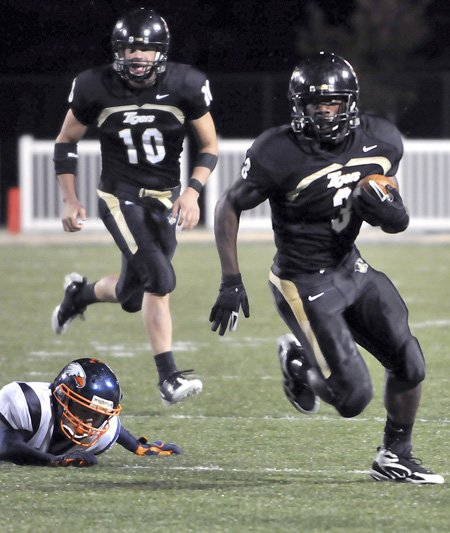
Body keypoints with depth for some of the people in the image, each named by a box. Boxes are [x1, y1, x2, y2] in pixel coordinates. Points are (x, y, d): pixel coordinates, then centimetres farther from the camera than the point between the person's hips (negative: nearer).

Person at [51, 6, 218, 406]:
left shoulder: (185, 87, -11)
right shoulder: (96, 88, -12)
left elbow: (210, 146, 0)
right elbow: (66, 143, 4)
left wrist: (193, 191, -15)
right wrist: (70, 200, -1)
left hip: (165, 199, 3)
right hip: (120, 197, -3)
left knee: (133, 296, 7)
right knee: (159, 279, -21)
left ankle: (81, 293, 42)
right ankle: (168, 378, -14)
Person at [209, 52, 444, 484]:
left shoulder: (380, 141, -5)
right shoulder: (278, 154, -21)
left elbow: (396, 219, 9)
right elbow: (229, 208, -10)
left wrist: (389, 211, -17)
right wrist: (230, 283, -15)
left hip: (351, 269, 6)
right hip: (305, 284, -6)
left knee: (409, 366, 1)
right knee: (353, 397, -9)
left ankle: (395, 457, 24)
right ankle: (296, 359, 23)